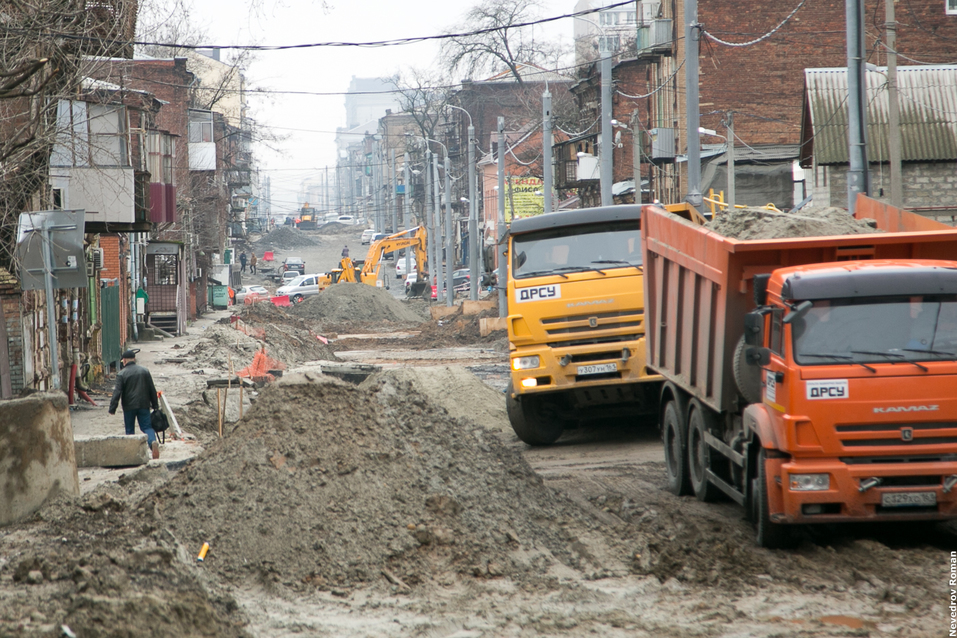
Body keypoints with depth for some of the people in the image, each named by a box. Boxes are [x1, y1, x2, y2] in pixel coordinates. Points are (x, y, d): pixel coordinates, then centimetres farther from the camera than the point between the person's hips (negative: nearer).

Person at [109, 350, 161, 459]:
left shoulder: (122, 374, -6)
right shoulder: (144, 371, 6)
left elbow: (117, 392, -11)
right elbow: (152, 390, 10)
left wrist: (112, 408, -8)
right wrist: (155, 405, 17)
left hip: (129, 406, -3)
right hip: (144, 405, 3)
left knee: (129, 429, 10)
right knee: (146, 427, 3)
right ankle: (153, 442, -26)